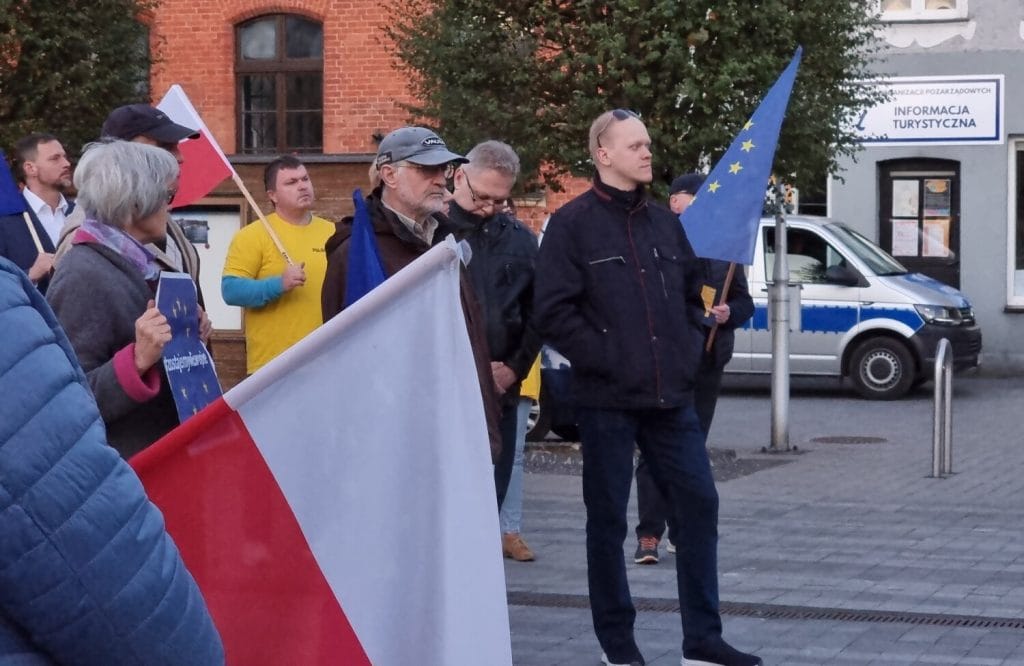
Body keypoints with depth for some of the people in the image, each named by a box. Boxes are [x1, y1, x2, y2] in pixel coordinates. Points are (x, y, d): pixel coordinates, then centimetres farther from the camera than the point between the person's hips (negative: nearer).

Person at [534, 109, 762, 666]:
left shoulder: (664, 223, 13)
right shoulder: (573, 224, -5)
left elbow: (691, 295, 23)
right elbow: (553, 312, -11)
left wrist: (688, 353, 9)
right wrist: (605, 360, -14)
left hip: (670, 397, 6)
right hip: (606, 400, -5)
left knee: (699, 504, 3)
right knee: (608, 520, 3)